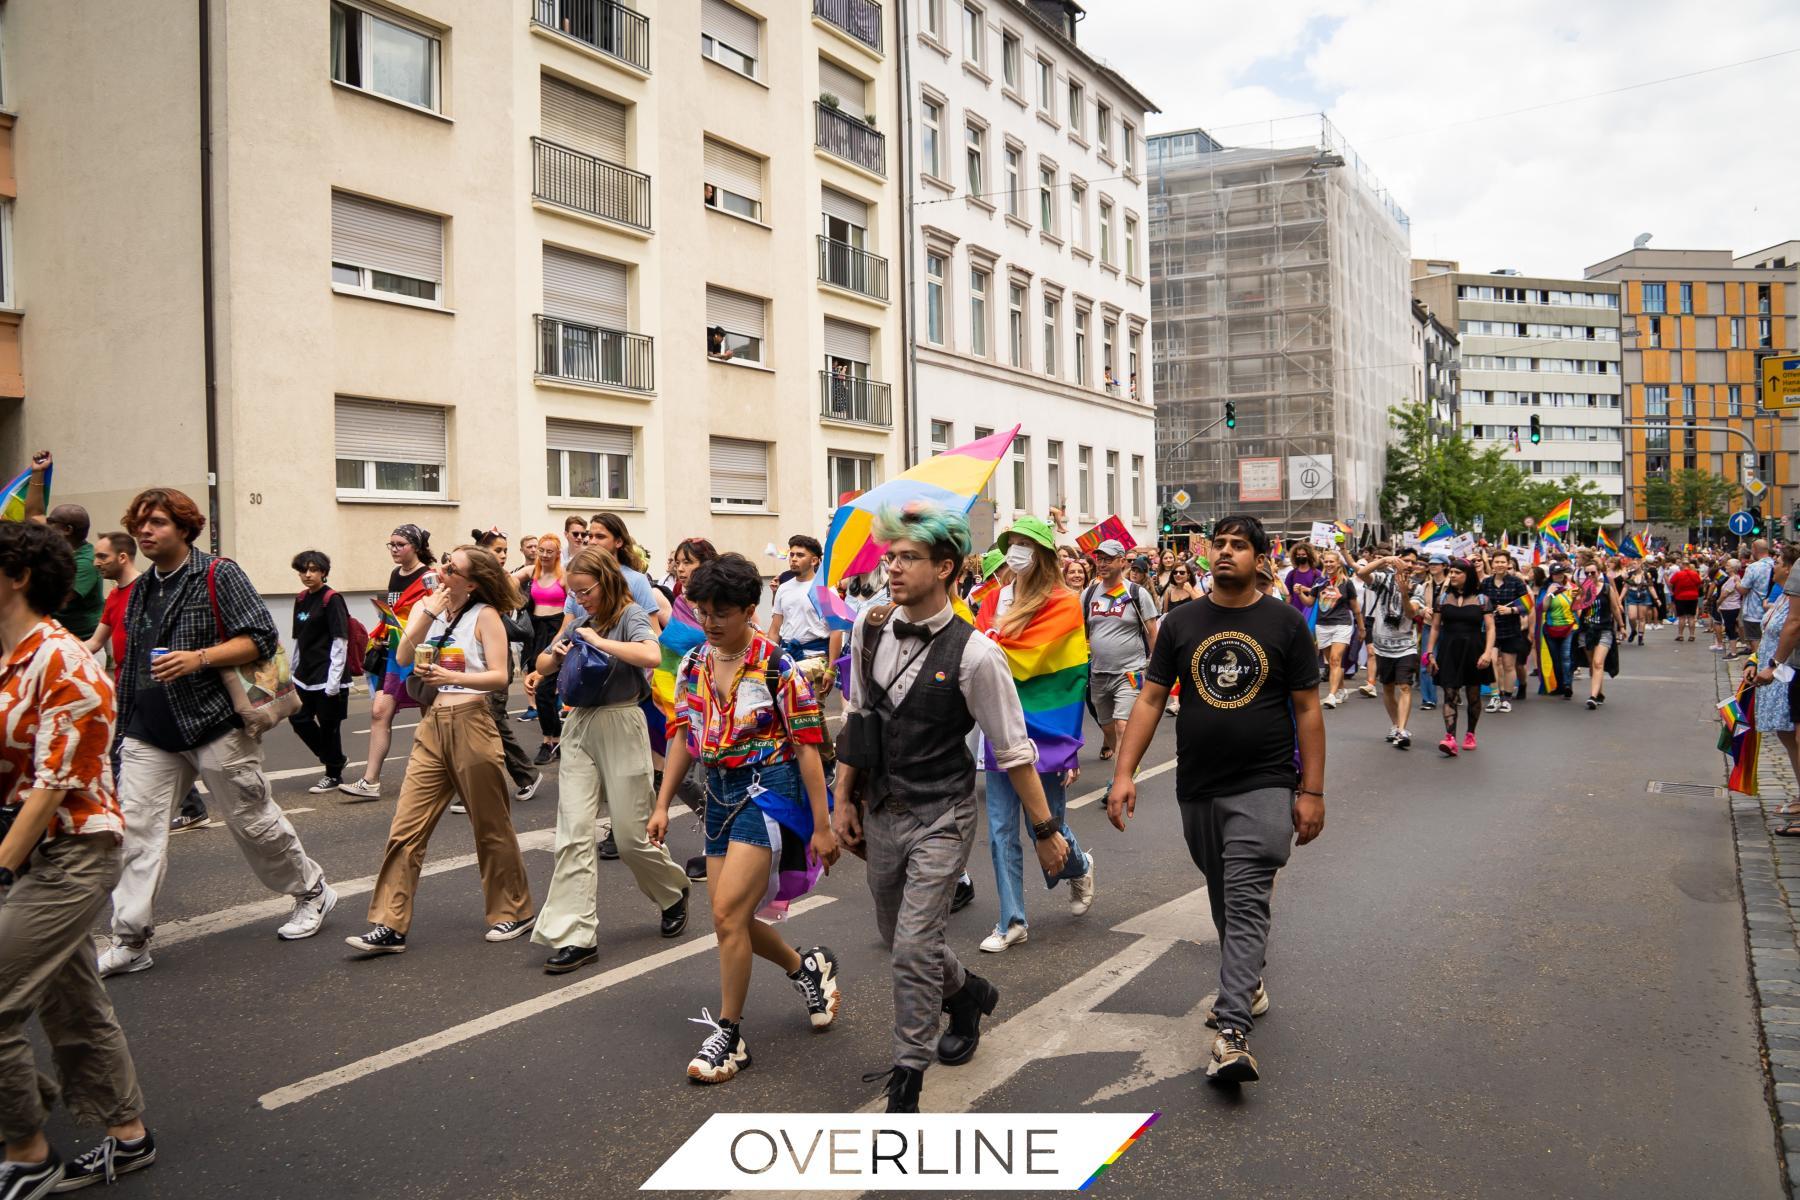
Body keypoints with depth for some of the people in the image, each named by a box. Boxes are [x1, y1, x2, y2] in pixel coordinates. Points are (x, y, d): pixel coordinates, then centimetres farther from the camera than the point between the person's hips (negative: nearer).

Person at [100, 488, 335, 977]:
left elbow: (262, 638, -12)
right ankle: (130, 942, 3)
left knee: (253, 821, 4)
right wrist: (126, 715, 21)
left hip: (214, 722, -6)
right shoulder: (140, 590, 15)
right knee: (136, 829, -3)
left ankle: (312, 894, 25)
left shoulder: (219, 575, -6)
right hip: (150, 734, 6)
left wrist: (199, 658, -24)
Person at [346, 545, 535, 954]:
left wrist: (452, 676, -26)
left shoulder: (485, 615, -4)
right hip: (432, 725, 5)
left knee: (492, 827, 5)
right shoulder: (424, 606, 10)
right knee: (406, 827, -1)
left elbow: (499, 676, -11)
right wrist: (428, 614, -14)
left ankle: (514, 912, 21)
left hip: (471, 722, -5)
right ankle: (389, 927, 2)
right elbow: (403, 658, -4)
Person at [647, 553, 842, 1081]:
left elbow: (807, 744, -11)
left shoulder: (776, 665, -12)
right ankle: (807, 966, 37)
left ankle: (728, 1034, 4)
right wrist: (662, 805, 11)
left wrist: (822, 826, -12)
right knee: (731, 920, 10)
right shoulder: (694, 665, 7)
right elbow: (683, 734, 15)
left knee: (727, 915, -13)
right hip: (719, 794, 7)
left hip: (767, 788, -7)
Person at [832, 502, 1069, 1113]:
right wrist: (844, 799, 10)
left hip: (941, 816, -6)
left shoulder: (974, 654, -19)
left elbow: (1013, 752, -11)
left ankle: (905, 1087, 11)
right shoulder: (869, 628, -4)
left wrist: (1046, 830, -6)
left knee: (914, 948, -9)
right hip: (880, 810, 6)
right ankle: (969, 994, 50)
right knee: (897, 937, 20)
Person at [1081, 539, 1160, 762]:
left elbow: (1152, 634, -1)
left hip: (1130, 674, -5)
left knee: (1123, 728, -16)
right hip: (1098, 674, 5)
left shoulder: (1138, 594, -3)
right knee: (1107, 727, 15)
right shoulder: (1088, 594, 7)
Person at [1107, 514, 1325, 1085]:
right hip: (1198, 787, 4)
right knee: (1223, 898, 17)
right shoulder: (1183, 622, 4)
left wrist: (1312, 791, -4)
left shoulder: (1285, 622, -2)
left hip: (1264, 786, -4)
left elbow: (1307, 710, -1)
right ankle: (1249, 982, 39)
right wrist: (1124, 771, -5)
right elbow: (1150, 699, 3)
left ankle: (1232, 1031, -16)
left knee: (1247, 901, -13)